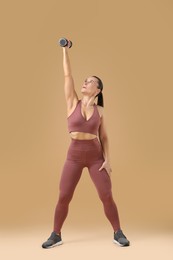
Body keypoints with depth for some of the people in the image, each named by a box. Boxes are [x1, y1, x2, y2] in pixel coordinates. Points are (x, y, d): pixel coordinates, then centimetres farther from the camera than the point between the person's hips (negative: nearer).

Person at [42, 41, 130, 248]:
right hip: (74, 156, 0)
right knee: (63, 198, 0)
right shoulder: (73, 102, 0)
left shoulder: (99, 110, 2)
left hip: (96, 156, 0)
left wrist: (107, 159, -4)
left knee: (107, 197, -2)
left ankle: (118, 233, 18)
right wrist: (65, 50, -1)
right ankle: (56, 235, 19)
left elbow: (104, 137, 5)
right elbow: (67, 75, -3)